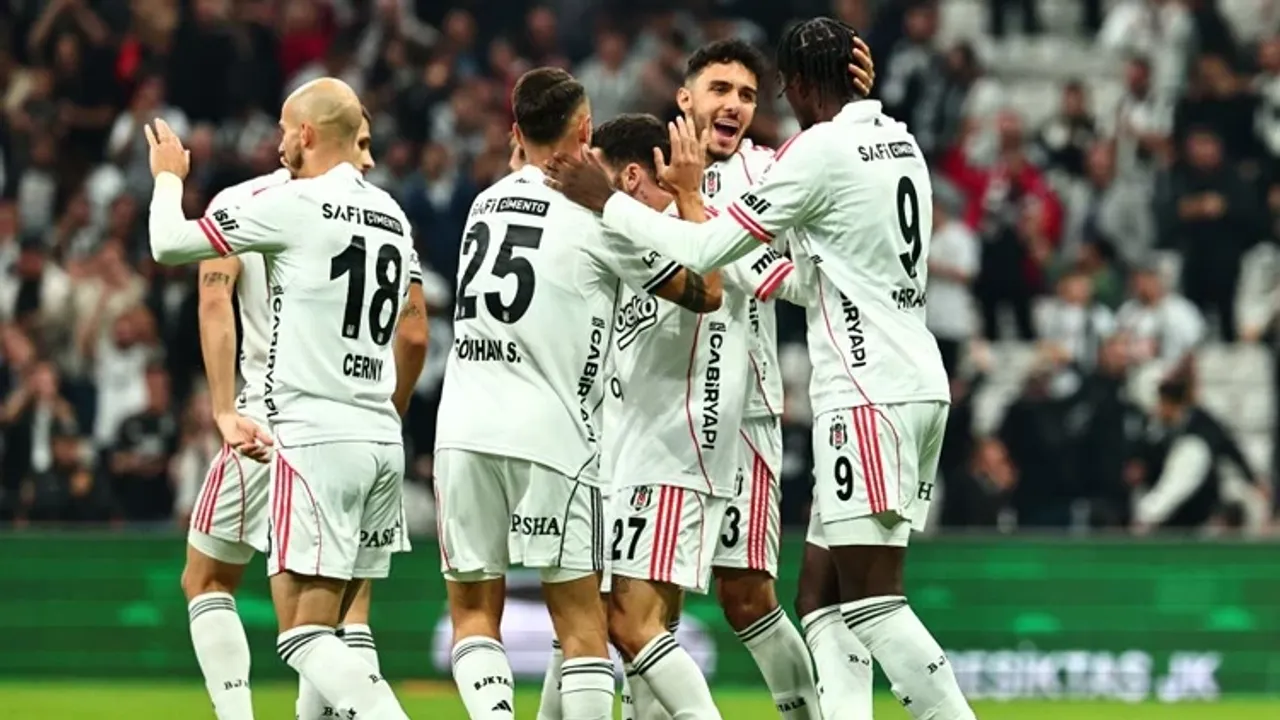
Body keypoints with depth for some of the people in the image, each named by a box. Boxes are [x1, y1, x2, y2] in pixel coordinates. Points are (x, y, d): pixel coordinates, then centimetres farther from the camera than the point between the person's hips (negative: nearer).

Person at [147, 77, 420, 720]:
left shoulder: (296, 205, -8)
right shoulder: (393, 219, 16)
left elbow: (169, 244, -3)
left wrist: (168, 176, 19)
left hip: (317, 439, -8)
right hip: (382, 438, 8)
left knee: (303, 635, -9)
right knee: (328, 628, 13)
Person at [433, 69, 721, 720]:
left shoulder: (487, 202, 13)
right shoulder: (598, 212, -3)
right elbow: (706, 293, 4)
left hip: (463, 429, 4)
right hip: (549, 436, -4)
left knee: (474, 611, 9)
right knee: (580, 617, 1)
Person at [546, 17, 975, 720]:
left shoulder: (820, 150, -11)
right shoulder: (901, 144, 15)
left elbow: (705, 252, -9)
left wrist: (605, 200, 2)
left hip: (869, 391, -9)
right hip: (918, 380, 9)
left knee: (869, 597, -11)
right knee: (823, 588, 9)